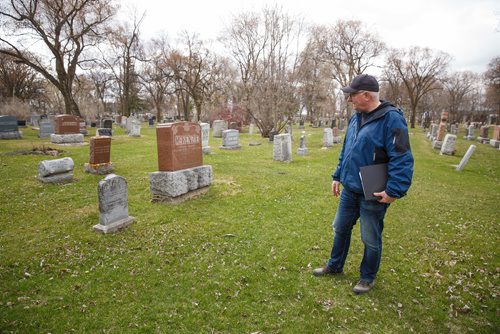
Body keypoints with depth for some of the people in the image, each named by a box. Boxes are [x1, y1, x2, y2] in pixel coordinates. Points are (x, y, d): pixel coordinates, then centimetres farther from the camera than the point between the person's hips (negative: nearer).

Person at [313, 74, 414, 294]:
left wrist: (395, 191, -23)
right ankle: (335, 266, 41)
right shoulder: (355, 118, 7)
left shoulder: (391, 119, -18)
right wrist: (338, 176, 15)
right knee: (340, 229, 20)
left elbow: (402, 158, -21)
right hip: (349, 190, 8)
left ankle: (368, 277, 35)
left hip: (372, 195, -7)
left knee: (371, 239, 11)